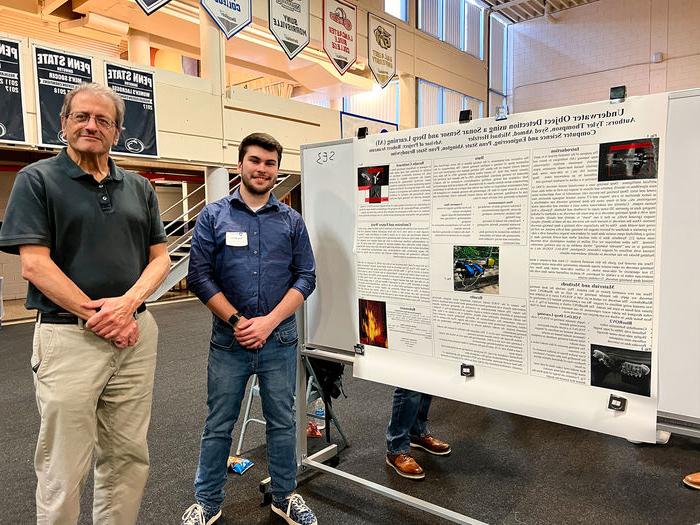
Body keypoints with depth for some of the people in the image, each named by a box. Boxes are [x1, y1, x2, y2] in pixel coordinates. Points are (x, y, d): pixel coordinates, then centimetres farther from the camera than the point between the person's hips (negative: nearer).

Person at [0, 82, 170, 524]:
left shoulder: (139, 188, 11)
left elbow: (160, 257, 8)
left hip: (136, 333, 4)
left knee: (129, 457, 13)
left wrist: (126, 304, -10)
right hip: (69, 337, -4)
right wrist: (96, 316, -13)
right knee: (63, 468, 7)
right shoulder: (38, 180, 0)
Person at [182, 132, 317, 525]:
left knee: (282, 423, 13)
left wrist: (268, 322, -12)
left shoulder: (291, 220, 5)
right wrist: (236, 321, -13)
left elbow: (306, 277, 0)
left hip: (279, 340, 1)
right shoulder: (214, 216, 1)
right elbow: (199, 275, -4)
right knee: (218, 426, 11)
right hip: (228, 340, -1)